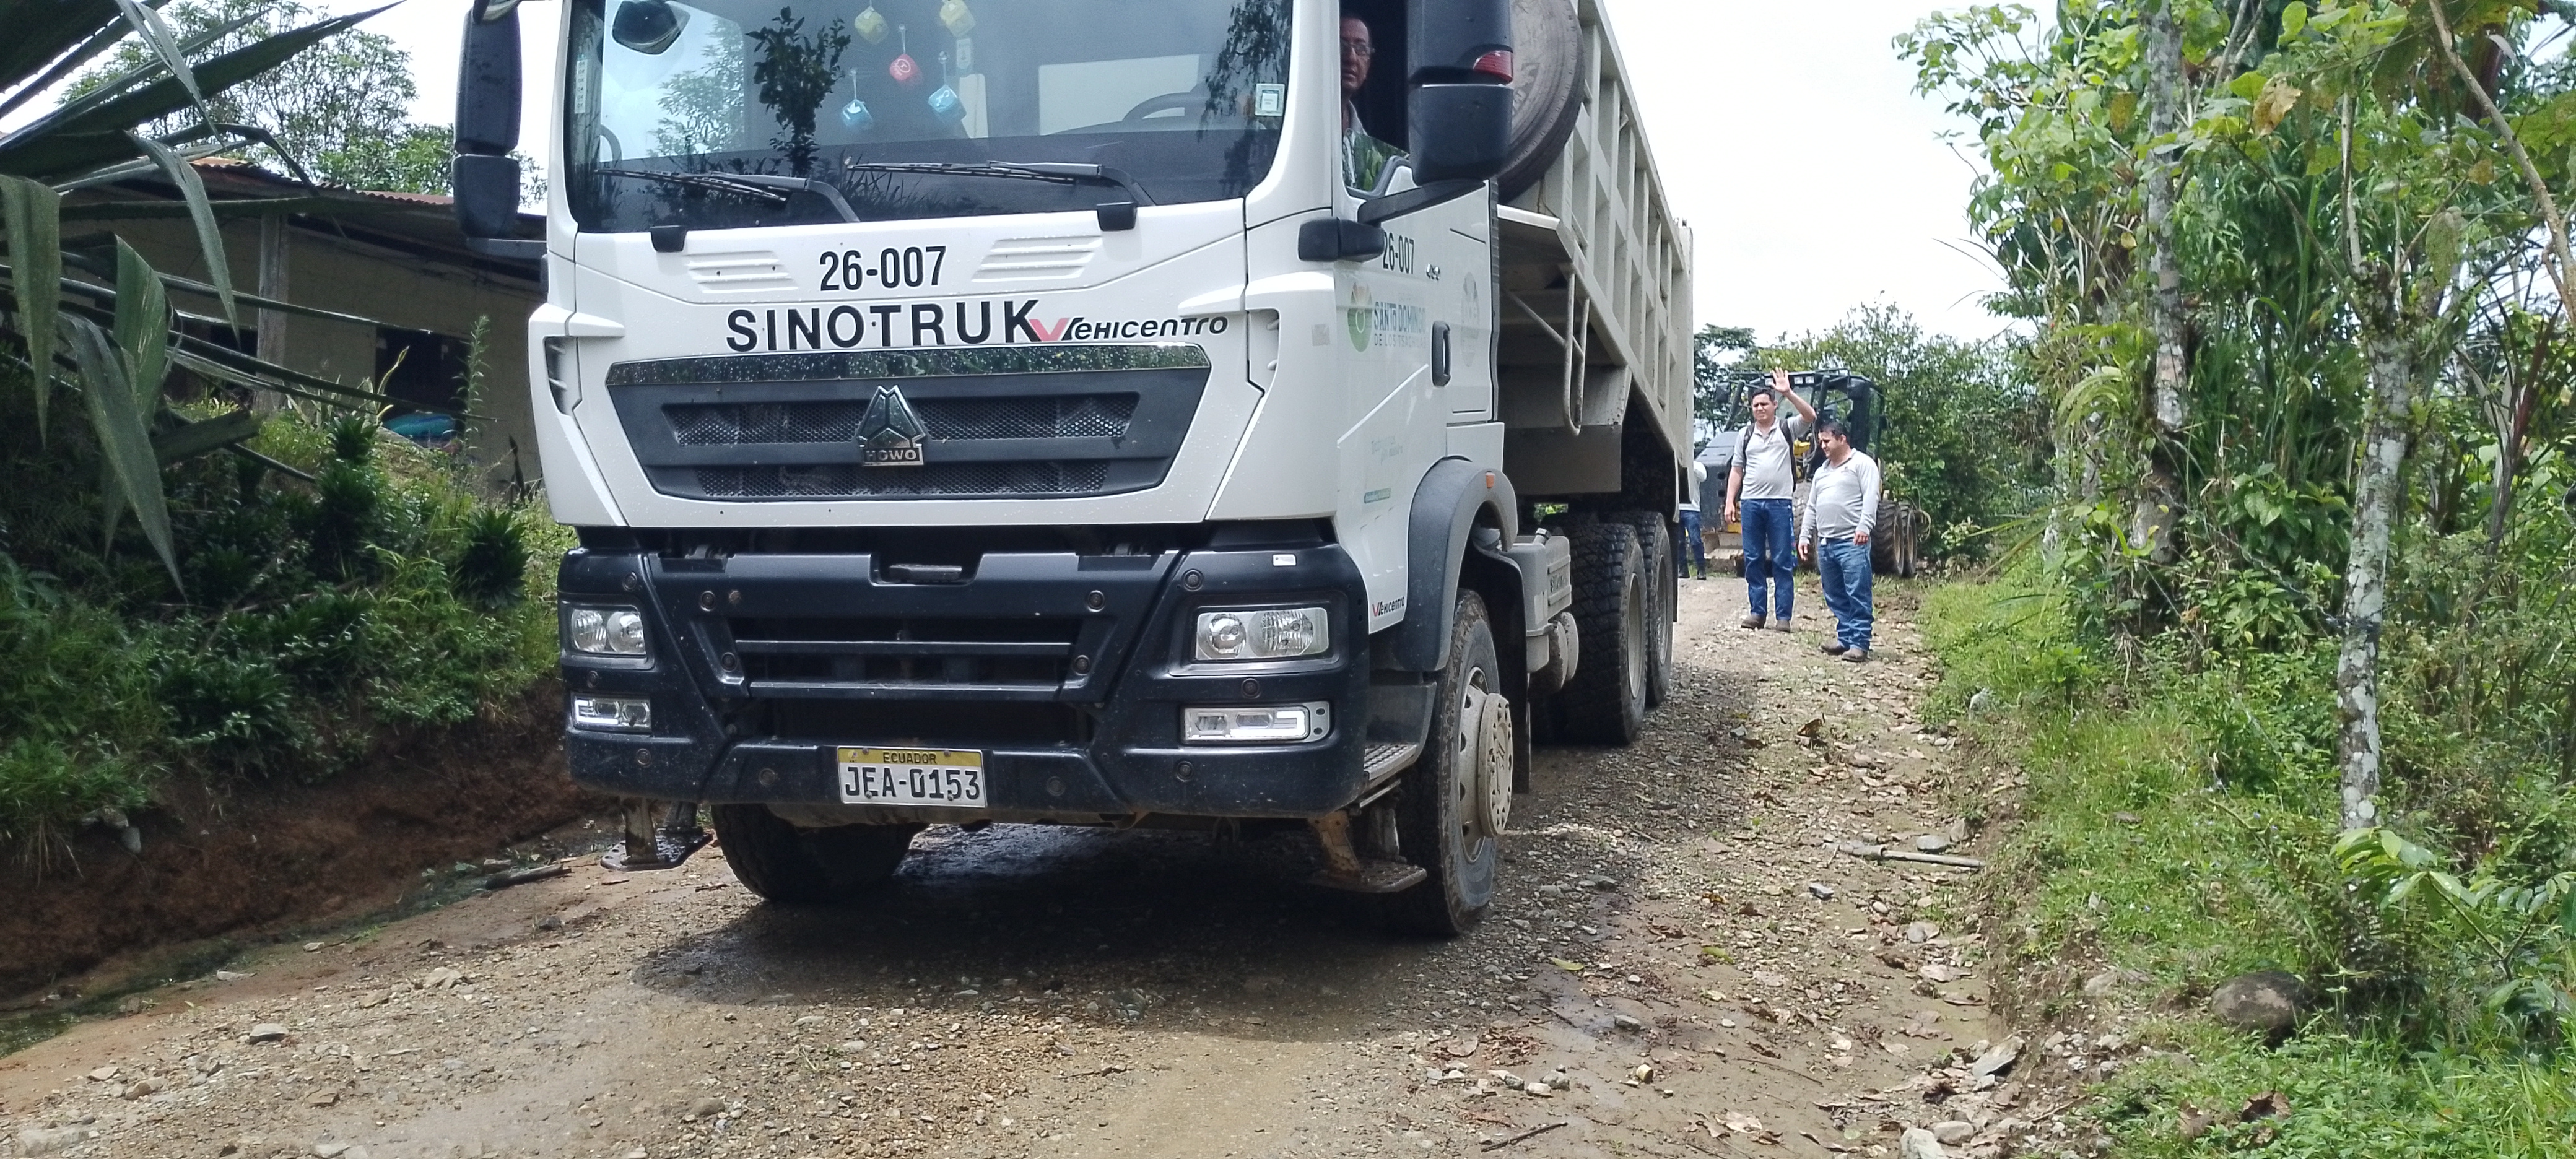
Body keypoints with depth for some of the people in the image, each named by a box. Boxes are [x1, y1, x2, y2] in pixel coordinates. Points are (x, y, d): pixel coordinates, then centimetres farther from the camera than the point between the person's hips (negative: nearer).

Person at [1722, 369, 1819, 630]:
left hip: (1780, 503, -3)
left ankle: (1783, 615, -1)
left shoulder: (1787, 429, 7)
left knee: (1782, 562, -2)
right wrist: (1730, 501, 6)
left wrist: (1787, 393, -17)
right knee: (1753, 560, 4)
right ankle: (1758, 611, 10)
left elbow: (1810, 416, -12)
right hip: (1751, 503, 3)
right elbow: (1737, 471, 15)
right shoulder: (1745, 435, 15)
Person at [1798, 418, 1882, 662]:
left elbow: (1871, 498, -11)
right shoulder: (1822, 472, 24)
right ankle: (1845, 638, 17)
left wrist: (1864, 527, -22)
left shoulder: (1862, 464, 1)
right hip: (1825, 543, 8)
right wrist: (1805, 536, 19)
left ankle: (1859, 643, -8)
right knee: (1835, 596, 10)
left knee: (1857, 595, -8)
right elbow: (1811, 507, 27)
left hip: (1852, 542, -8)